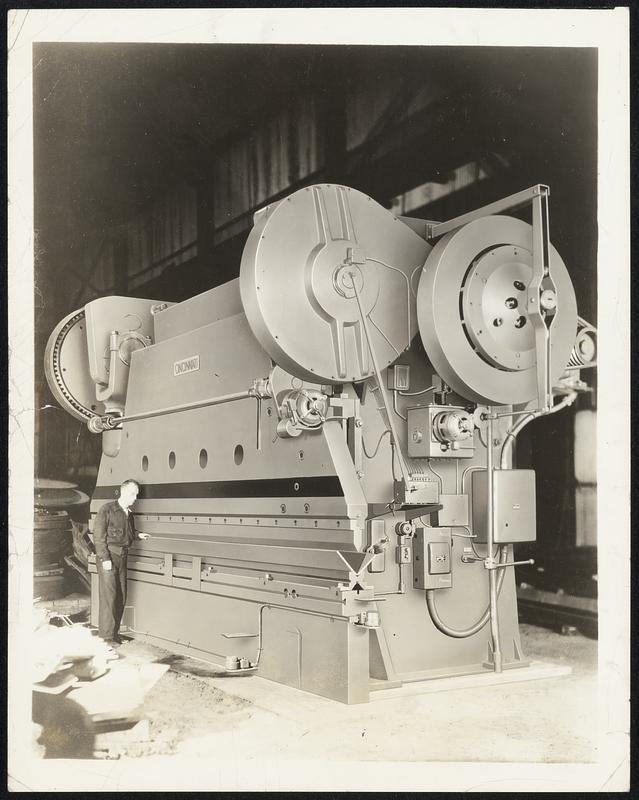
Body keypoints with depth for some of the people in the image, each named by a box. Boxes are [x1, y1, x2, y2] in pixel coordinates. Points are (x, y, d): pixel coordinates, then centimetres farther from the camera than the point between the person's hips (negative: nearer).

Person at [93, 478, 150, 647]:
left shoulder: (129, 514, 15)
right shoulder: (107, 509, -7)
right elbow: (98, 535, -11)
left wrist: (138, 535, 9)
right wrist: (105, 558, -16)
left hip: (122, 557, 7)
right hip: (108, 557, -7)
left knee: (121, 596, 7)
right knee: (108, 596, -8)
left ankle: (114, 632, 16)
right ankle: (107, 635, -3)